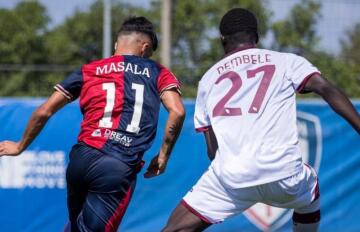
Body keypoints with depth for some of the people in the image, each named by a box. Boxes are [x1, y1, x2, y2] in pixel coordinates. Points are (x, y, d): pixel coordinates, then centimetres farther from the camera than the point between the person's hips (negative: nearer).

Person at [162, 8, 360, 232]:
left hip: (231, 180, 0)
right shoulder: (286, 61, 13)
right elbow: (327, 89, -3)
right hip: (285, 176, 0)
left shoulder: (208, 79, 19)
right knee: (310, 188, 34)